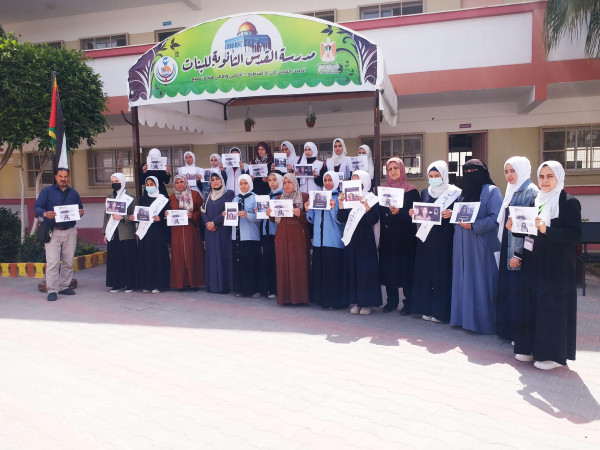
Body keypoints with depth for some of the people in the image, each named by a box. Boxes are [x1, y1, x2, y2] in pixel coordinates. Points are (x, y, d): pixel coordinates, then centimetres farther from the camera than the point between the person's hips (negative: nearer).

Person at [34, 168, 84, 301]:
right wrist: (45, 213, -24)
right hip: (53, 232, -4)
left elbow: (80, 208, 19)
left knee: (68, 262, 7)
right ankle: (52, 290, -5)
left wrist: (81, 213, -5)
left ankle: (64, 287, 18)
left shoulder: (73, 193, 14)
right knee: (53, 262, -9)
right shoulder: (47, 191, 3)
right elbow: (37, 207, -2)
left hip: (70, 231, 4)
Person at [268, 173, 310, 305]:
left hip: (298, 236, -4)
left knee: (298, 264, -5)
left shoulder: (304, 197, 2)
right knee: (282, 264, 2)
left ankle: (298, 295, 3)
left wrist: (300, 214, -21)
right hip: (282, 236, 4)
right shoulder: (279, 198, 17)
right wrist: (270, 214, -1)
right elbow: (275, 219, 19)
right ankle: (284, 296, 9)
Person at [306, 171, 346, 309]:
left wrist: (334, 208, -24)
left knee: (334, 271, -3)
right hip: (319, 240, 6)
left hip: (334, 242, -5)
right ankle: (321, 298, 18)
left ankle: (335, 300, 6)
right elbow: (312, 220, 16)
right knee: (319, 270, 8)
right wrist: (308, 210, -2)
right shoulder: (317, 196, 14)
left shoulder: (339, 198, -2)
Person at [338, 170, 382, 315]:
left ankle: (367, 302, 7)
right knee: (351, 269, 6)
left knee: (366, 270, -2)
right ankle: (355, 302, 15)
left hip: (365, 240, -5)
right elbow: (341, 219, 4)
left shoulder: (372, 200, -3)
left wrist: (366, 206, -26)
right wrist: (341, 204, -9)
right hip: (350, 239, 5)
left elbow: (373, 220, -14)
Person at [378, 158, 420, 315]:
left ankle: (408, 303, 8)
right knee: (388, 268, 5)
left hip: (405, 237, -4)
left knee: (406, 268, -2)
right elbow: (380, 213, 10)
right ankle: (392, 300, 18)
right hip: (387, 237, 4)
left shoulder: (411, 191, -1)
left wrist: (399, 212, -24)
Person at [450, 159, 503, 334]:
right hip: (462, 245, 7)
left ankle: (483, 320, 6)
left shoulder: (491, 191, -3)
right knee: (463, 281, 7)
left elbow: (496, 218, -12)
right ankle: (465, 316, 16)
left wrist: (474, 225, -18)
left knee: (481, 282, -4)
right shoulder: (464, 192, 18)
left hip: (482, 245, -6)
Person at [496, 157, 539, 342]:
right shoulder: (511, 191, 15)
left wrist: (519, 254, -20)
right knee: (507, 289, 12)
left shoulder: (530, 191, -12)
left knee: (518, 291, -3)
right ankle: (507, 328, 22)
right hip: (508, 249, 9)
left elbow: (529, 226, -18)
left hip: (519, 251, -9)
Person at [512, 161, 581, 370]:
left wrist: (546, 230, -26)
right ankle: (531, 347, 21)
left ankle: (553, 353, 10)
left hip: (557, 267, -6)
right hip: (534, 264, 6)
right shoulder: (536, 201, 12)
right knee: (530, 304, 9)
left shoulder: (569, 203, -7)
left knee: (553, 307, -2)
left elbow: (575, 235, -15)